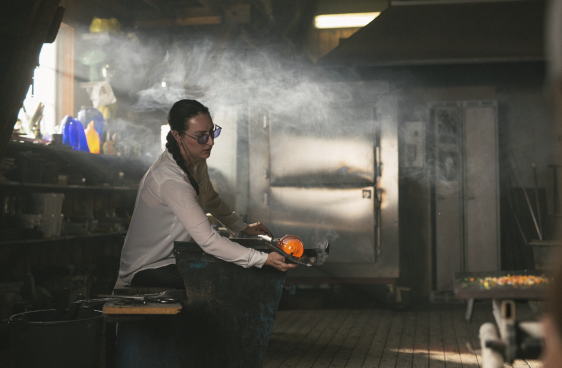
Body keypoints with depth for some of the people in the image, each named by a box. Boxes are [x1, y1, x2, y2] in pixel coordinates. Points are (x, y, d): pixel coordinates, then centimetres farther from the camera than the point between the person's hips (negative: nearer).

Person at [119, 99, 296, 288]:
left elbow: (210, 199, 20)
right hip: (146, 270, -9)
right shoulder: (170, 179, -32)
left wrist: (243, 227, 14)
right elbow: (208, 240, -34)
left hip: (176, 256, 9)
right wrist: (263, 259, -34)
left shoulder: (197, 160, -2)